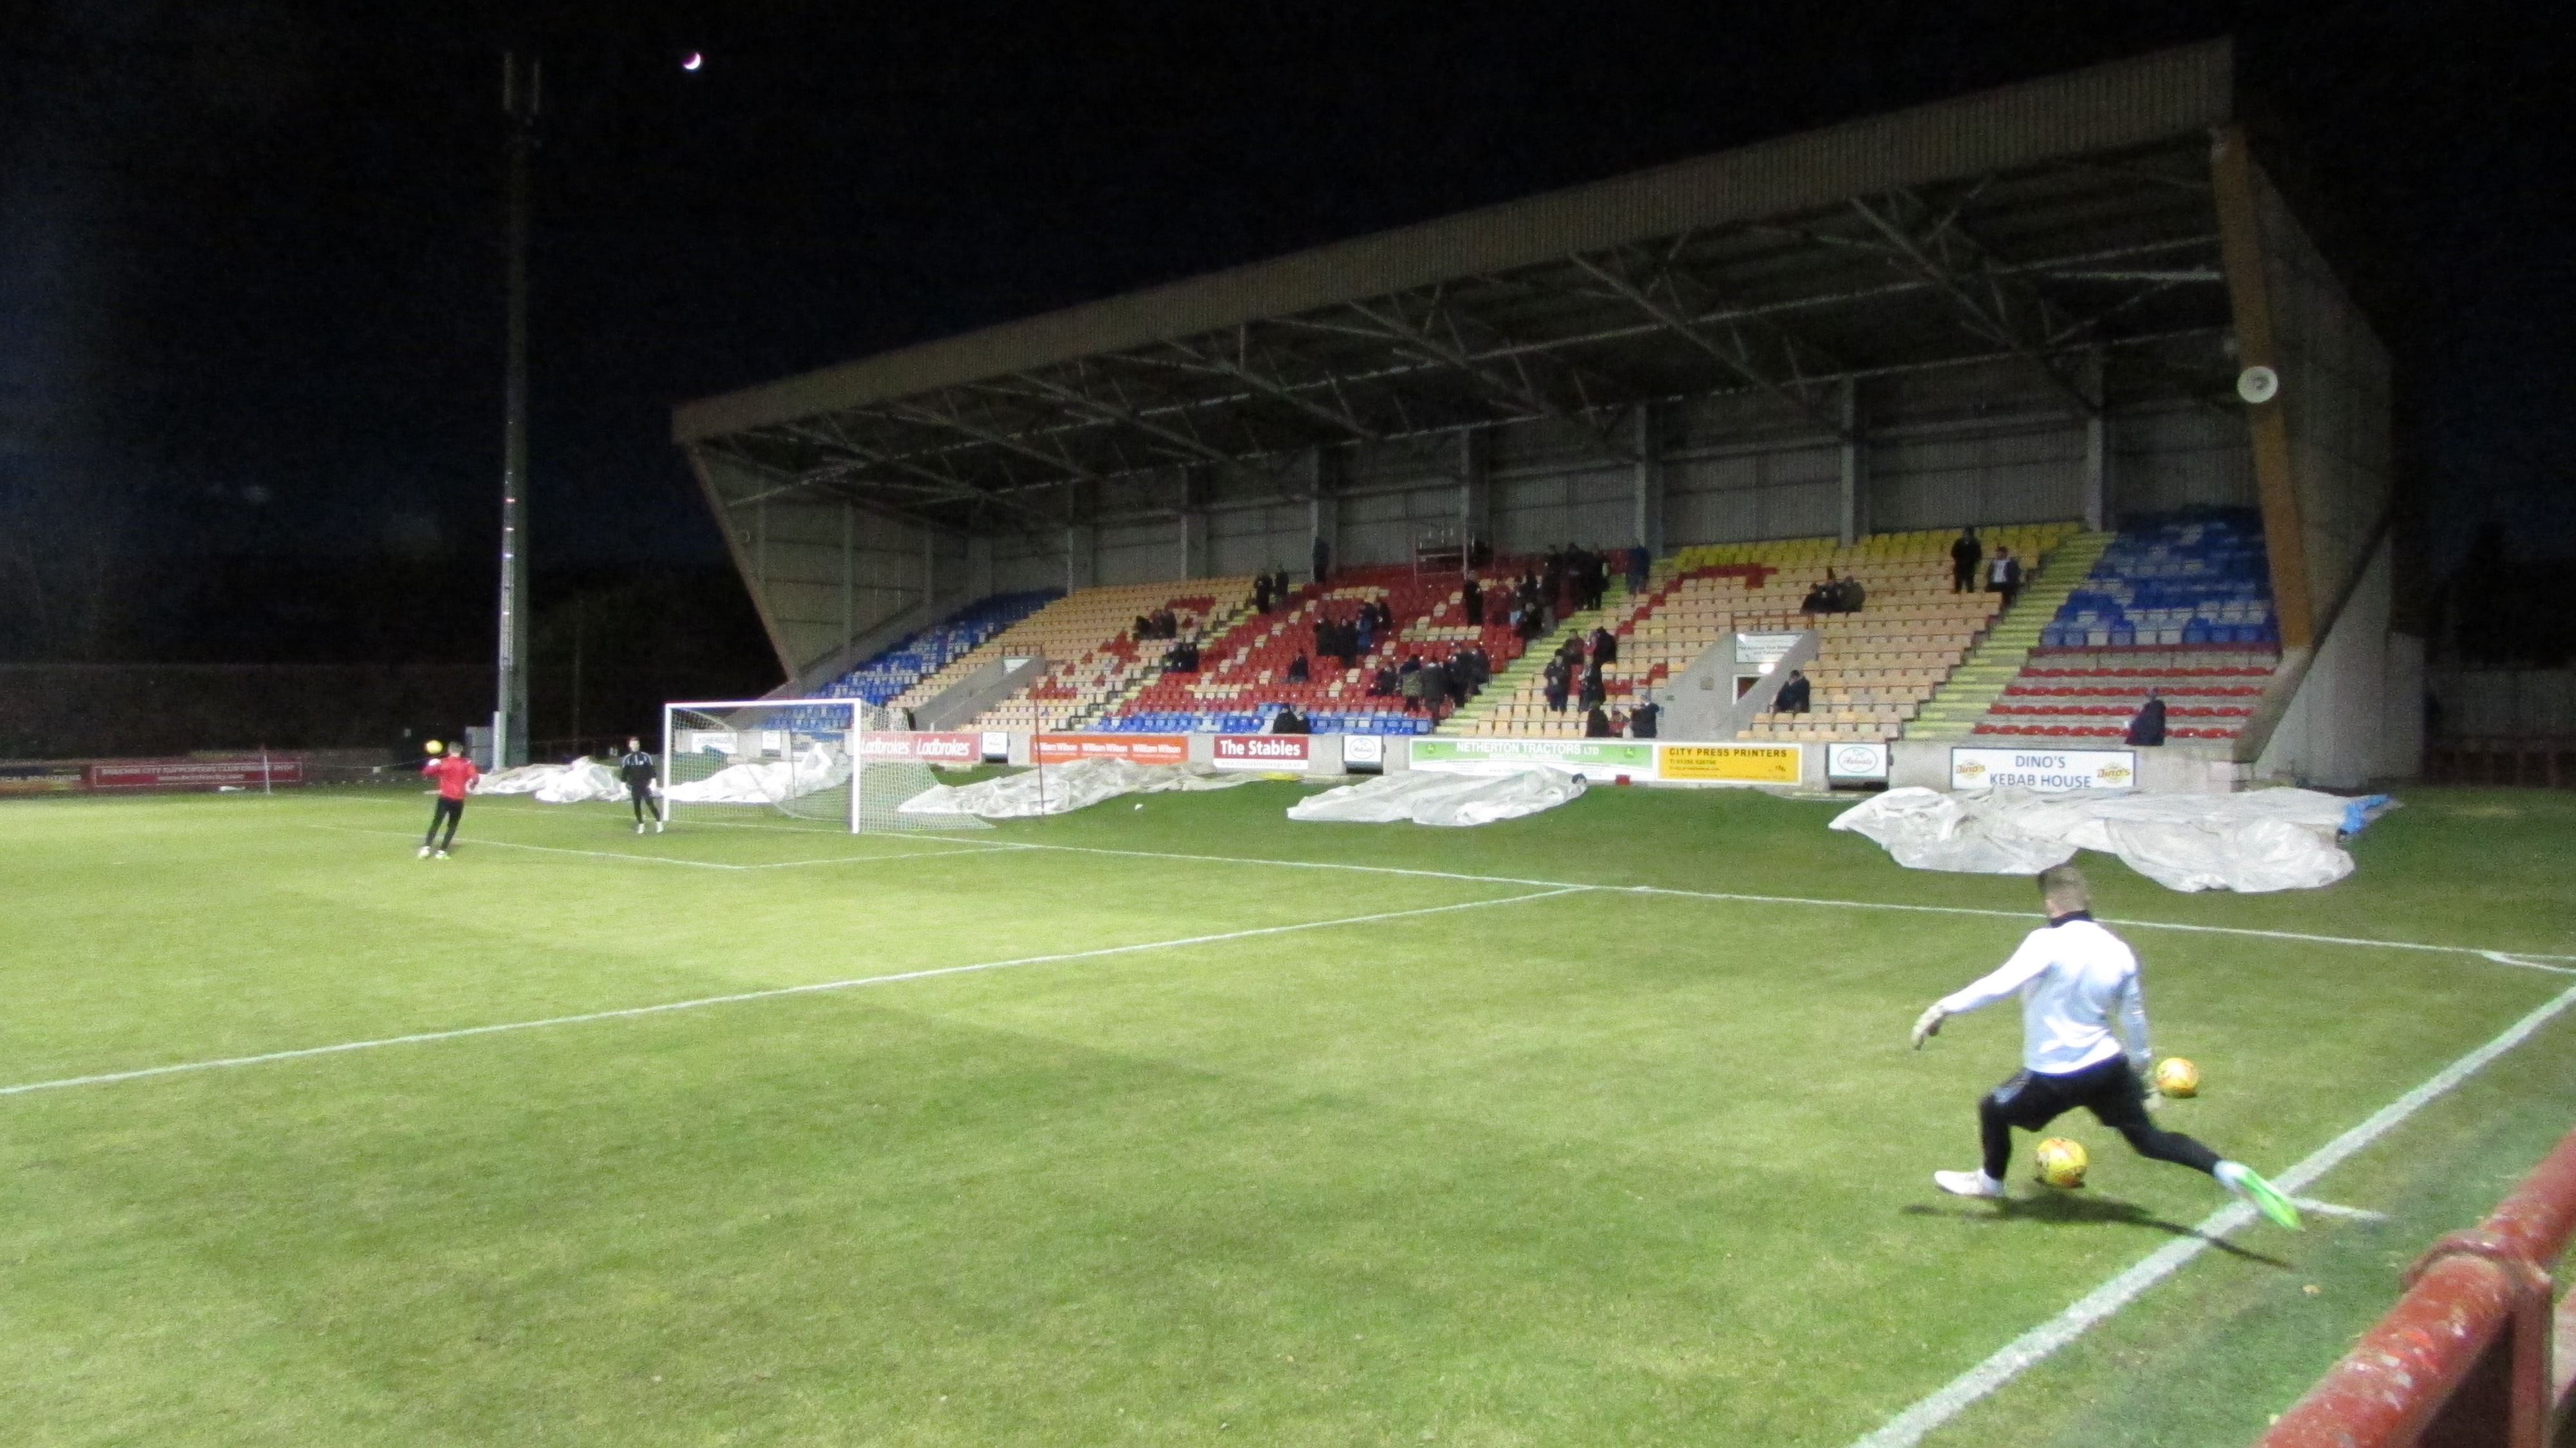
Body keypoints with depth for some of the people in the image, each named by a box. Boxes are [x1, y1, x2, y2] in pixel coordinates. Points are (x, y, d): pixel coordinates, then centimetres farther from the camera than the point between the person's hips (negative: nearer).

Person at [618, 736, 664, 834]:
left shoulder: (646, 756, 0)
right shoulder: (627, 759, 5)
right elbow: (624, 773, 8)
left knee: (650, 804, -9)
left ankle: (659, 823, 2)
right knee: (637, 807, 1)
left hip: (646, 785, -2)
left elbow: (652, 770, 0)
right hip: (634, 787, 2)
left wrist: (653, 782, -9)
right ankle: (641, 825, 12)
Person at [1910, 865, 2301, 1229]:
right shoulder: (2118, 950, 3)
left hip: (2056, 1075, -6)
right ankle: (2226, 1170, -4)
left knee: (1993, 1109, 16)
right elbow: (2134, 1015, 14)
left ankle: (1990, 1181, 36)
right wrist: (2140, 1063, 28)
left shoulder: (2047, 942, -19)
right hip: (2110, 1066, 6)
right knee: (2148, 1138, 16)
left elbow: (2000, 984, -28)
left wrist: (1944, 1008, -24)